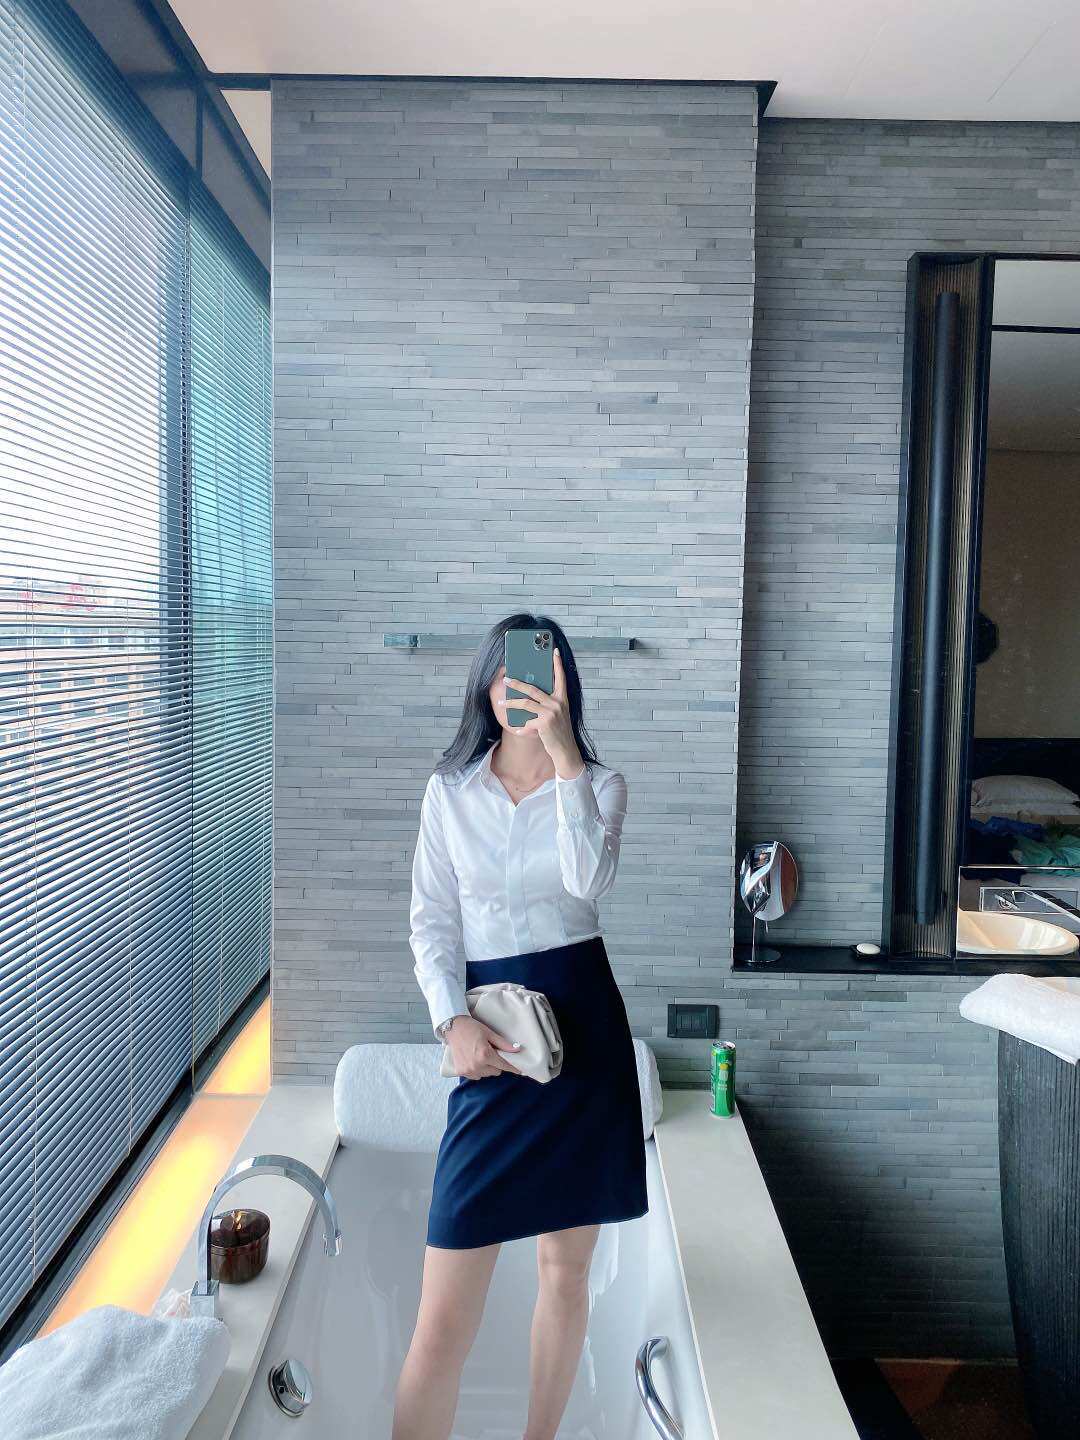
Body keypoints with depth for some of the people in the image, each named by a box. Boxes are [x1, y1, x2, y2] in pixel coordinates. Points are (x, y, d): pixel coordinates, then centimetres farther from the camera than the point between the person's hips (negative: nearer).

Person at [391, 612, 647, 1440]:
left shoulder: (599, 785, 1)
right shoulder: (450, 791, 3)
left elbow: (590, 881, -19)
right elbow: (431, 921, 2)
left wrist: (563, 755, -22)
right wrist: (453, 1021, -11)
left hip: (585, 1026, 0)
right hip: (489, 1036, 0)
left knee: (566, 1267, 14)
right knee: (445, 1315, -1)